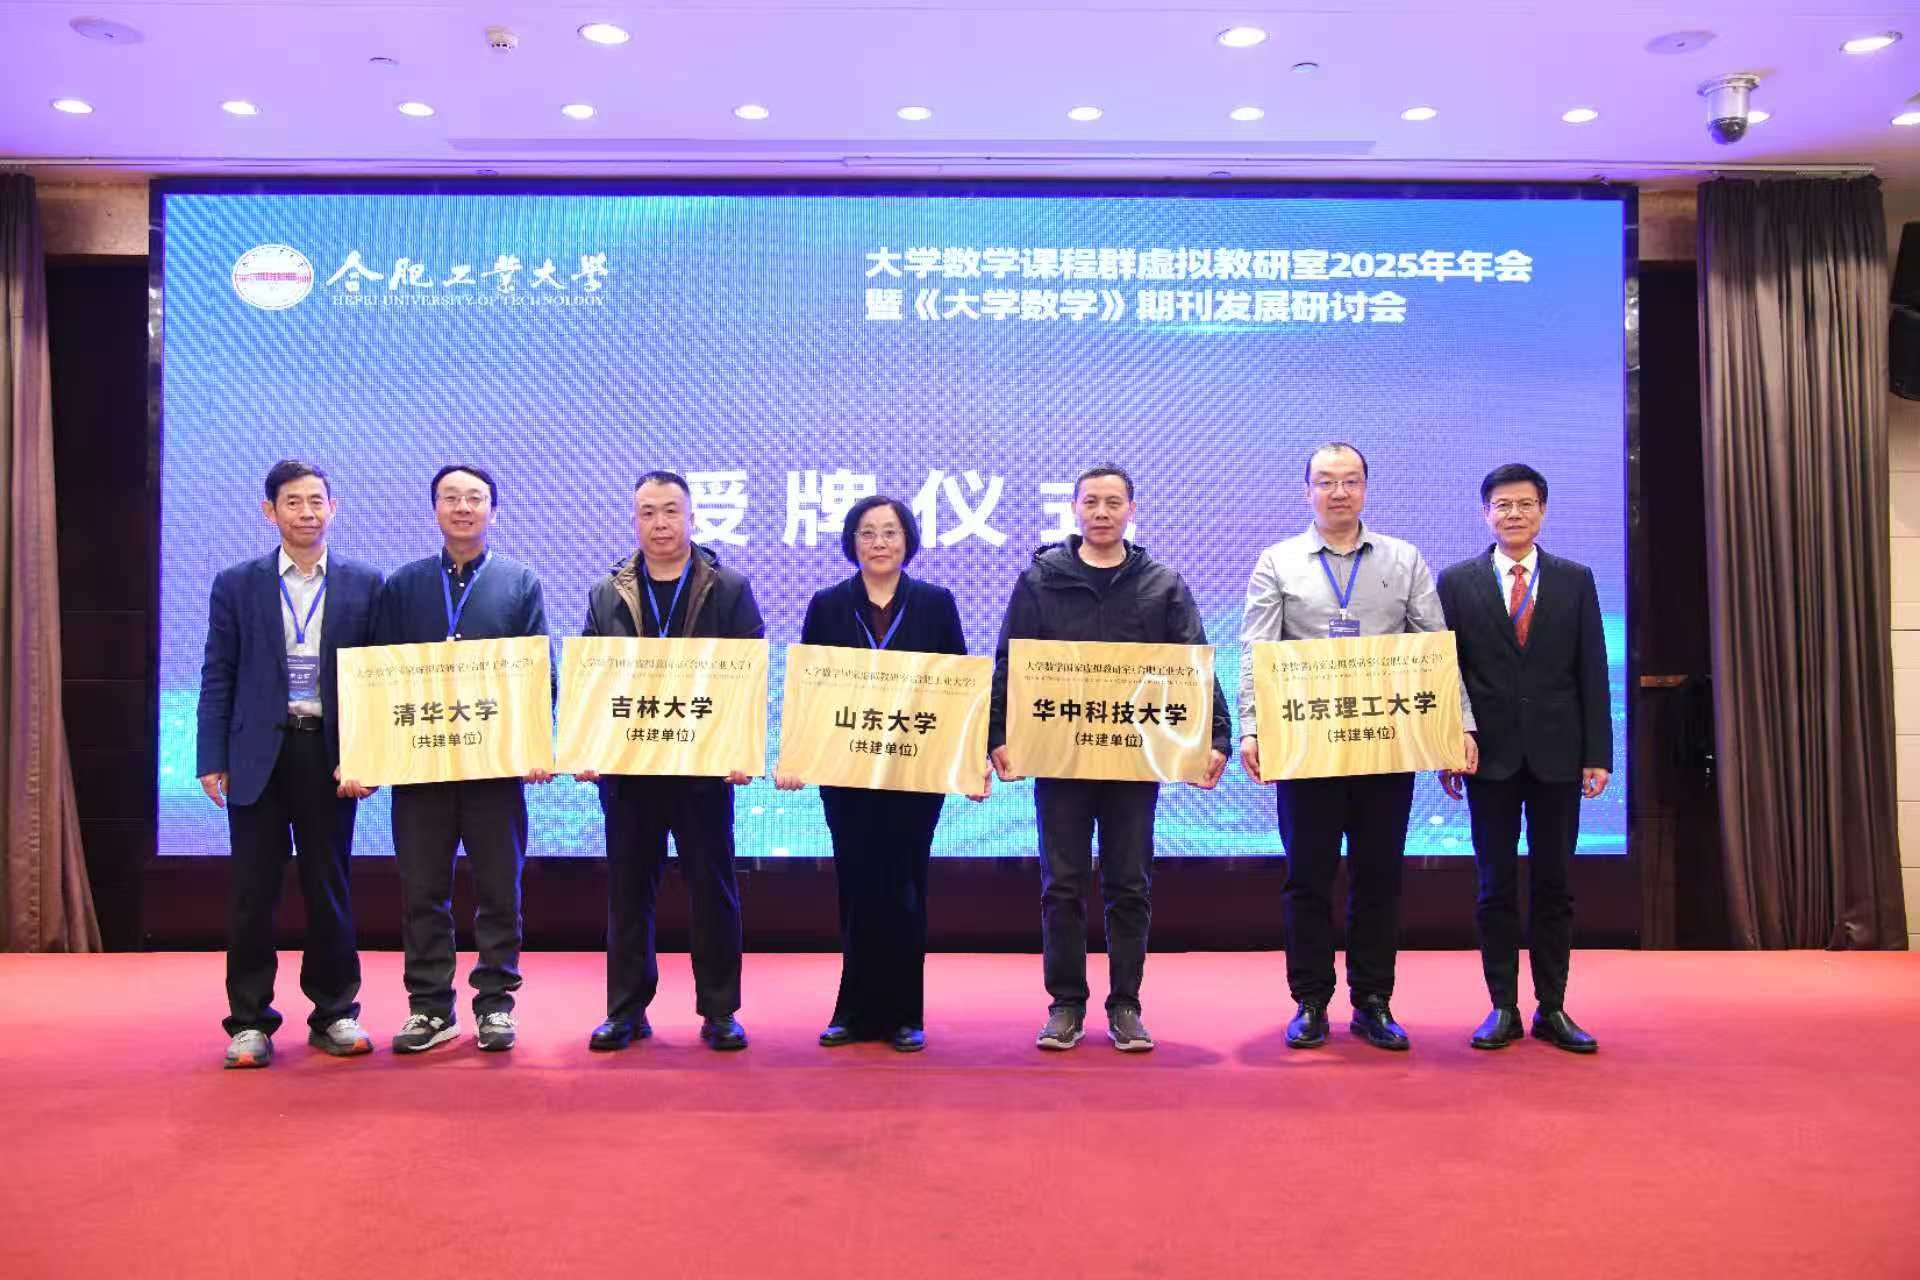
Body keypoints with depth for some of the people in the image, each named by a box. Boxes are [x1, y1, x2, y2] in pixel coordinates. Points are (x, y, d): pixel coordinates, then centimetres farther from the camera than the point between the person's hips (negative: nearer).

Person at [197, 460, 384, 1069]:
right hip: (258, 755, 1)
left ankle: (335, 1014, 19)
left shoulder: (364, 583, 4)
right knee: (251, 892, 4)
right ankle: (249, 1021, 15)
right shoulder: (236, 584, 6)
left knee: (330, 888, 7)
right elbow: (218, 676, 5)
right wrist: (212, 759, -1)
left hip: (331, 753, 0)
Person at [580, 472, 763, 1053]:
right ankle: (626, 1010, 20)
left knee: (713, 888, 4)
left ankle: (719, 1011, 14)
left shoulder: (731, 589, 2)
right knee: (627, 890, 8)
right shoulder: (606, 594, 8)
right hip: (626, 764, 2)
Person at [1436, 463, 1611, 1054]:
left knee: (1554, 885, 7)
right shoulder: (1457, 582, 3)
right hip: (1491, 755, -1)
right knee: (1497, 886, 5)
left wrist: (1598, 753, -2)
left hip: (1557, 754, 1)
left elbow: (1592, 672, 4)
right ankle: (1503, 1009, 13)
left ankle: (1552, 1009, 17)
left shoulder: (1575, 581, 6)